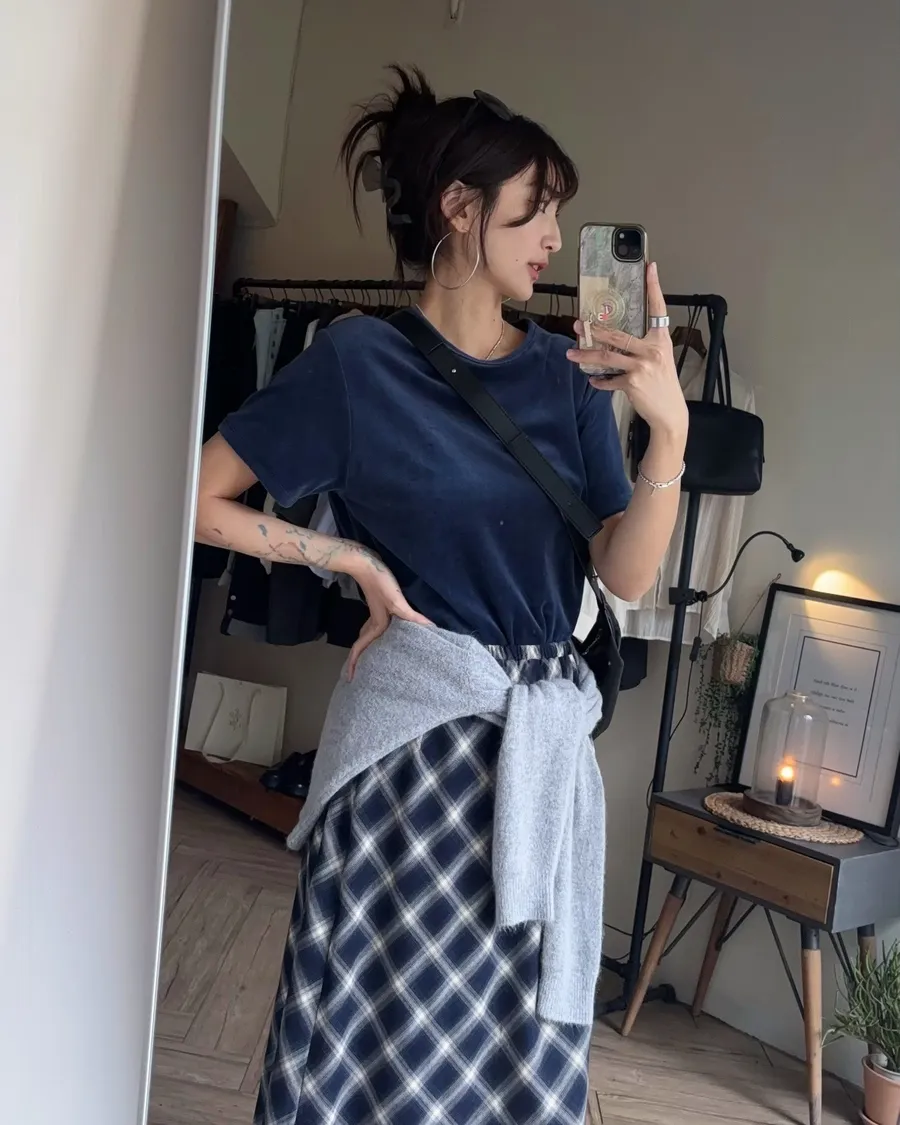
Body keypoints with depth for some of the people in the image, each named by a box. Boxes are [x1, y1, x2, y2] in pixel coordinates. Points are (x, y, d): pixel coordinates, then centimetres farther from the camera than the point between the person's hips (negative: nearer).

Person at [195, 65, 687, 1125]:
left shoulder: (566, 373, 8)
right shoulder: (359, 360, -4)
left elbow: (626, 575, 0)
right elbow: (199, 501, 0)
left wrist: (669, 425, -13)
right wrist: (352, 558, -5)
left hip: (547, 747, 5)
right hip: (418, 729, -4)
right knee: (392, 1030, 3)